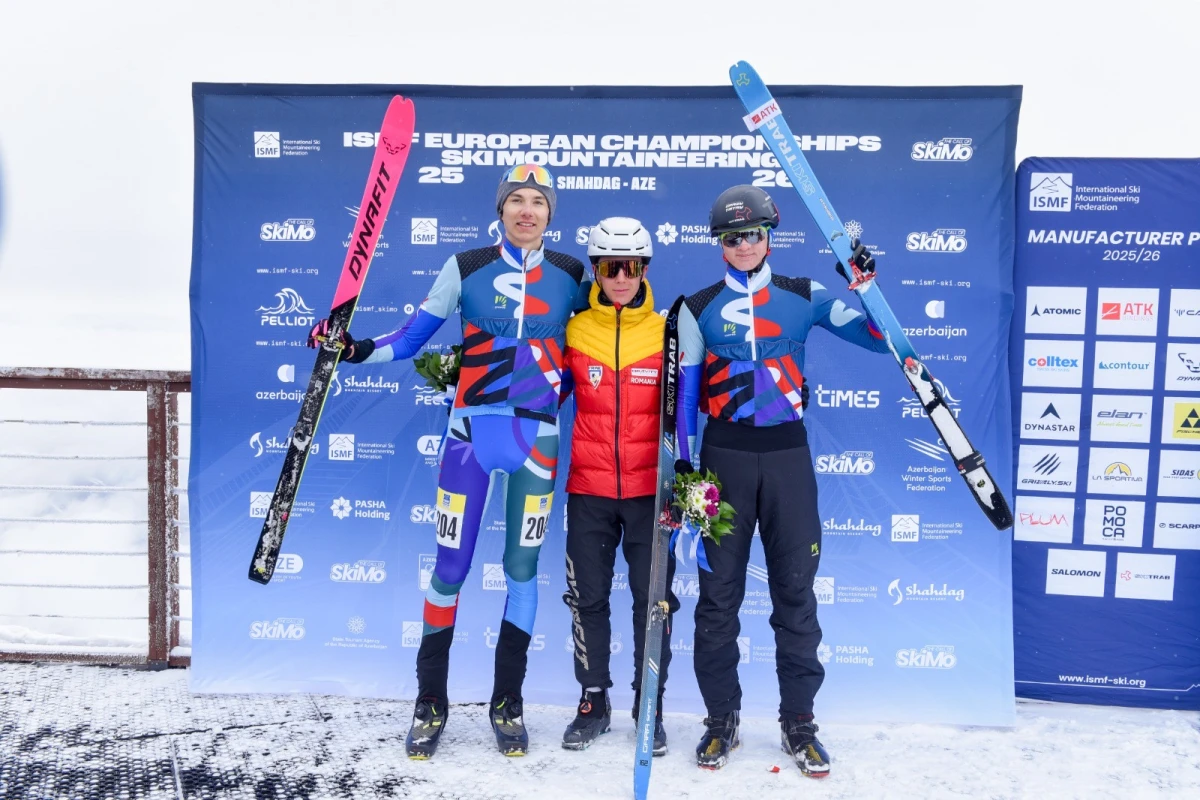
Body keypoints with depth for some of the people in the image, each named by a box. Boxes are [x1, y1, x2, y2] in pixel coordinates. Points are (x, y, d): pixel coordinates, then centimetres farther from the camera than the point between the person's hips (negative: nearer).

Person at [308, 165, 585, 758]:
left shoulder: (570, 275, 5)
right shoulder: (465, 268, 1)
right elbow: (411, 338, 2)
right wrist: (355, 349, -12)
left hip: (537, 436, 1)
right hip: (472, 429, -1)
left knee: (521, 566, 6)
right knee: (451, 564, 1)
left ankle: (507, 704, 23)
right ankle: (430, 702, 21)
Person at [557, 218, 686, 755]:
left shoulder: (665, 333, 1)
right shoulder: (575, 331, 1)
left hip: (649, 488, 0)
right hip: (588, 488, 1)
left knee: (653, 598, 6)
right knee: (588, 597, 9)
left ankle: (649, 705, 23)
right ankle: (593, 701, 27)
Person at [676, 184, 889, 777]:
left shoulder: (804, 297, 7)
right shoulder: (699, 308, 6)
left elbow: (880, 339, 4)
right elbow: (685, 392, 4)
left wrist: (867, 284, -11)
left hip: (787, 452, 0)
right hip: (724, 453, 0)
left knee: (795, 589, 5)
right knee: (719, 590, 5)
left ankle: (798, 722, 20)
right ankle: (721, 718, 21)